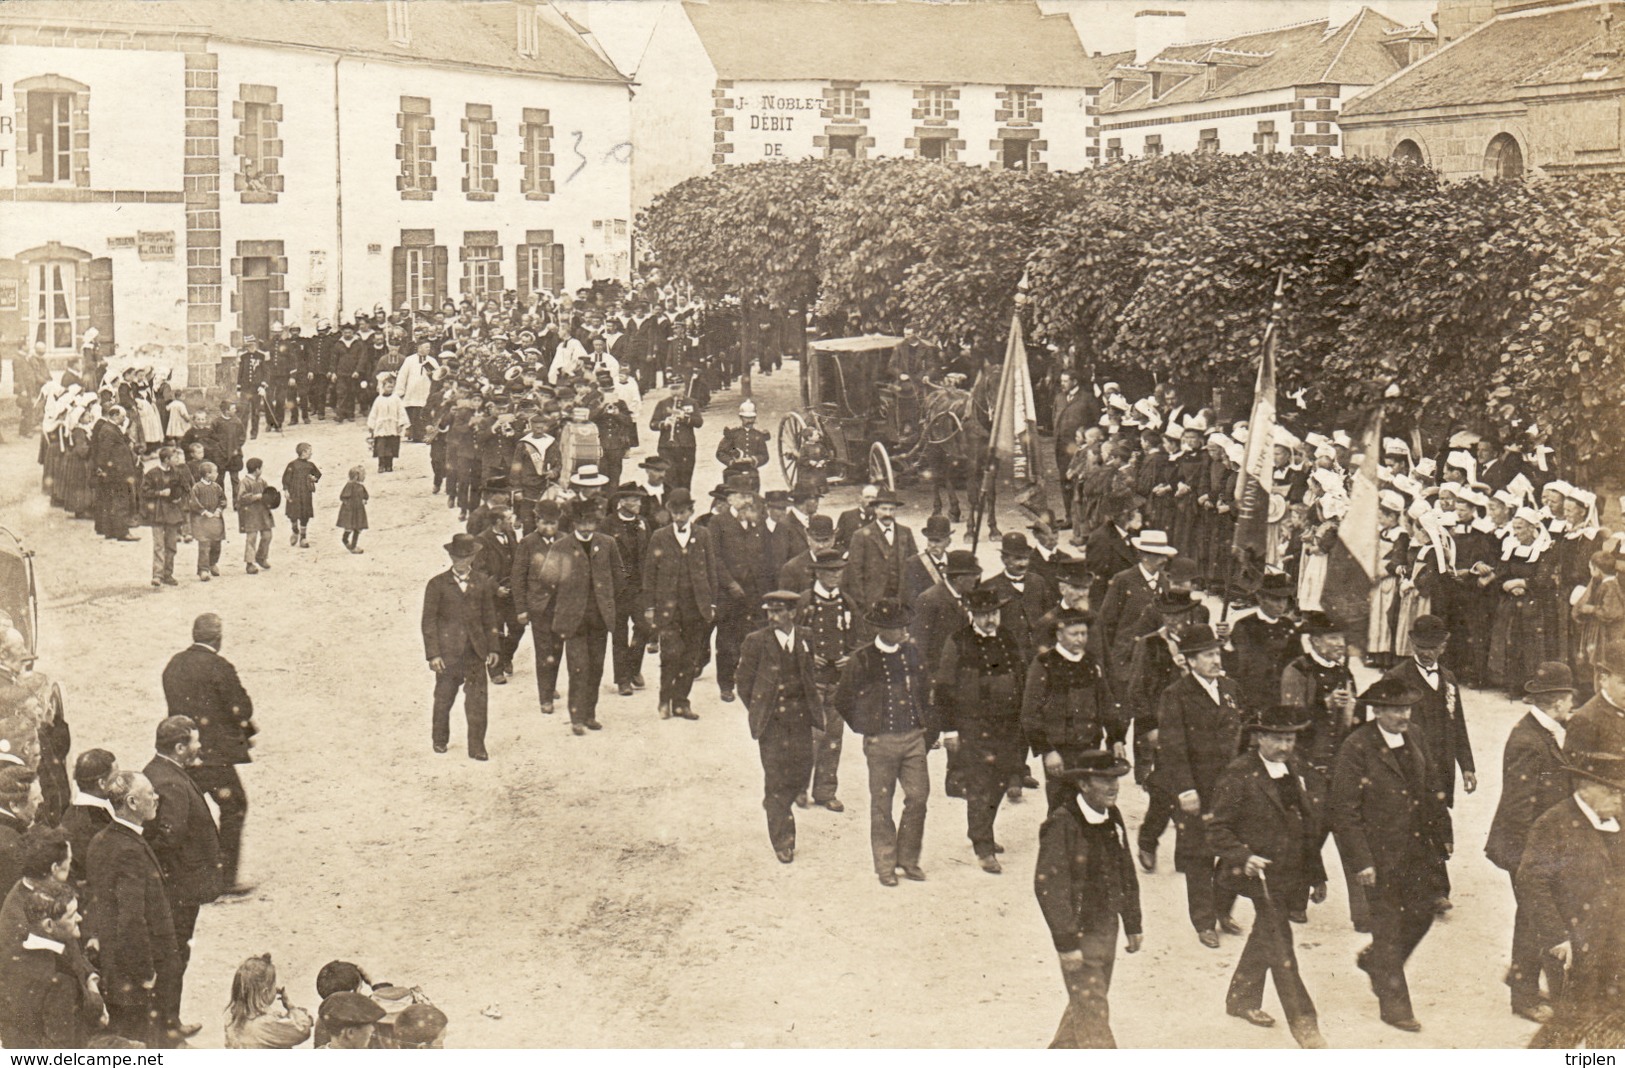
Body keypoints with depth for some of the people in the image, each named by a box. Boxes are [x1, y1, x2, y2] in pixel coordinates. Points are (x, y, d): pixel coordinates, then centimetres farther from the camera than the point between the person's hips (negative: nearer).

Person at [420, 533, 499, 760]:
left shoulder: (482, 583, 6)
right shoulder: (437, 584, -2)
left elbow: (489, 618, 11)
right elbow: (429, 621, -3)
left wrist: (492, 648, 7)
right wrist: (433, 654, -8)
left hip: (475, 652, 2)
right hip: (448, 652, -2)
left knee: (477, 700, -2)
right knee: (444, 698, 9)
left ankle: (477, 747, 3)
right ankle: (439, 739, 28)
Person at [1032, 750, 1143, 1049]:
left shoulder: (1112, 818, 5)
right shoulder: (1061, 824, -19)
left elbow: (1127, 874, 16)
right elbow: (1047, 886, -20)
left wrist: (1133, 924, 15)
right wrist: (1066, 942, -21)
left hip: (1107, 929, 8)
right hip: (1078, 934, -8)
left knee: (1088, 1002, 18)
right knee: (1092, 1011, -7)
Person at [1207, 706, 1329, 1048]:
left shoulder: (1297, 772, 8)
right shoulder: (1239, 775, -12)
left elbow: (1309, 827, 15)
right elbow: (1218, 830, -11)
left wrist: (1317, 876, 16)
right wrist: (1243, 857, -27)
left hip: (1290, 875, 7)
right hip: (1261, 875, -7)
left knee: (1265, 937, 19)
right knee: (1279, 944, -8)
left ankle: (1241, 998, 37)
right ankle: (1302, 1020, -2)